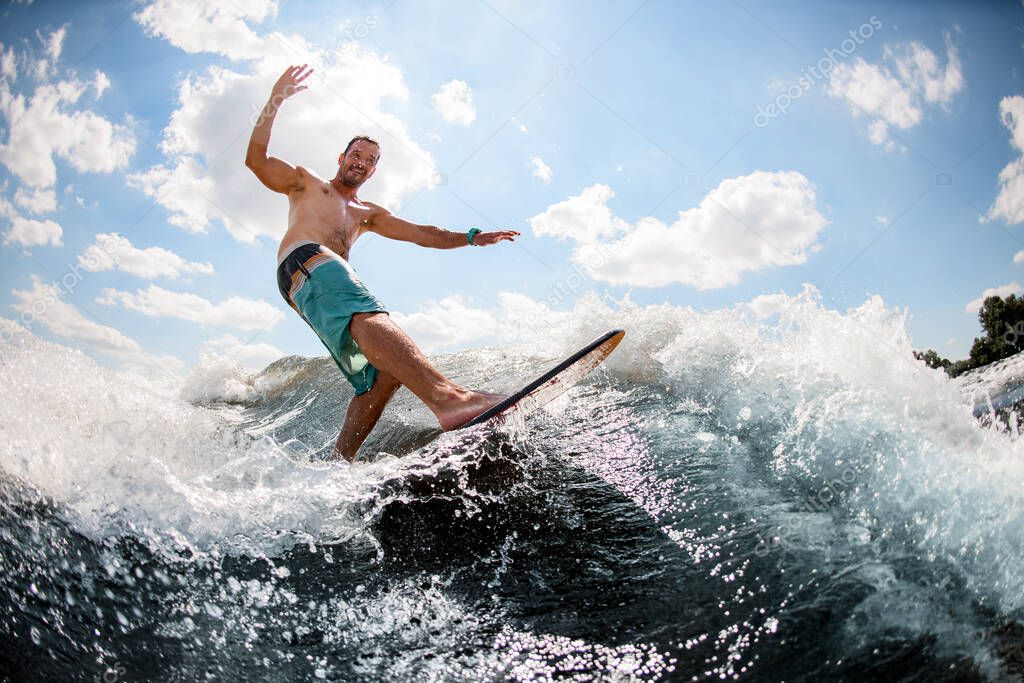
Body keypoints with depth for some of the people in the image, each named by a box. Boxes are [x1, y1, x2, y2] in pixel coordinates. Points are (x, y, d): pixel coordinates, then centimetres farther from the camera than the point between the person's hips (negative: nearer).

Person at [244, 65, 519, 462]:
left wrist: (473, 238, 22)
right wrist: (275, 102, 7)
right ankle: (446, 398, -62)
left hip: (337, 278, 7)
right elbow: (256, 161, 13)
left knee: (383, 375, -13)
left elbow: (422, 234, 32)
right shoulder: (306, 183, 28)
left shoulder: (367, 215, 40)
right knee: (368, 318, -36)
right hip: (304, 263, -7)